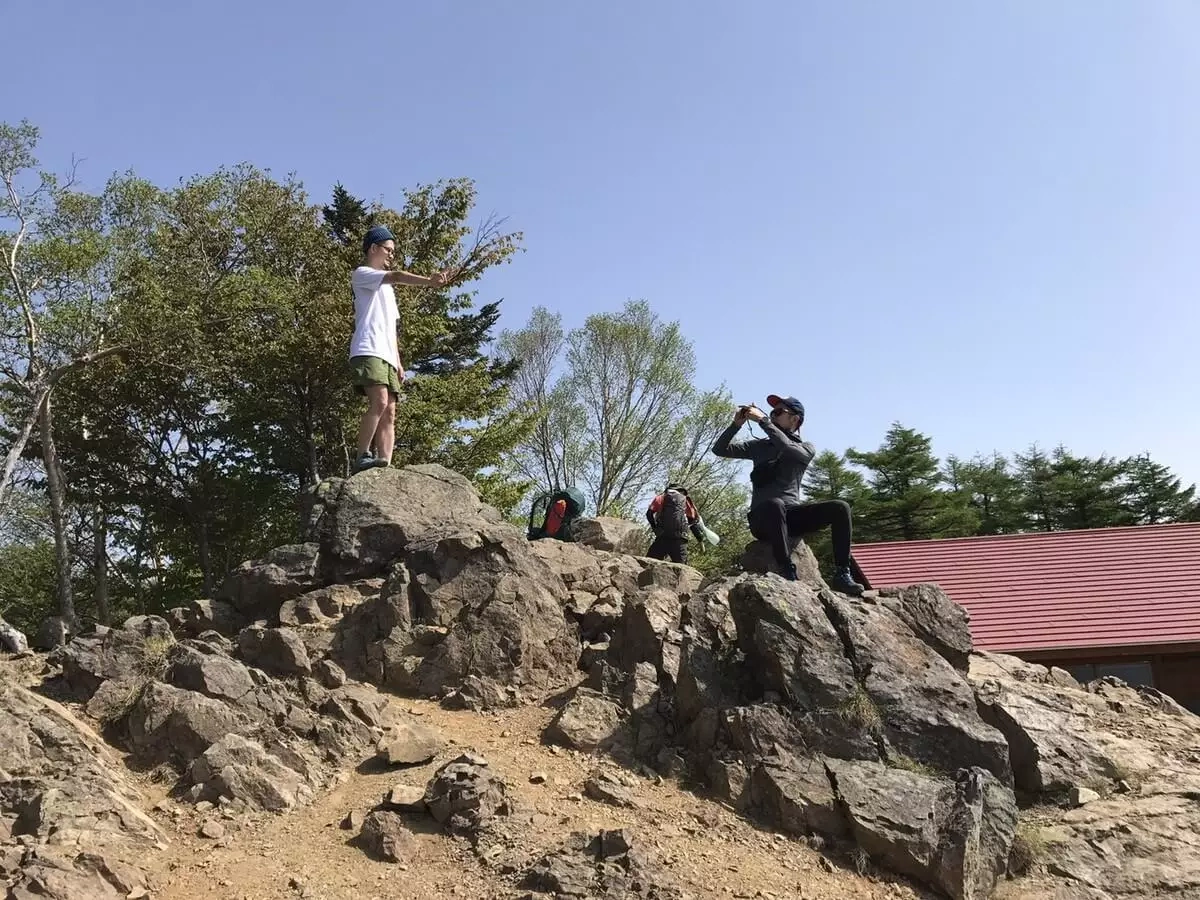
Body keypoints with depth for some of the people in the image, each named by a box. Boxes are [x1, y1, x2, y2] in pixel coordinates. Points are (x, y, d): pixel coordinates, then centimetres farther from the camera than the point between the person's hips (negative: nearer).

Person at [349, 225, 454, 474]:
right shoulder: (361, 274, 8)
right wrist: (430, 281, -26)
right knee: (379, 402, -26)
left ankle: (385, 467, -13)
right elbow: (397, 276, -12)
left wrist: (398, 361, 17)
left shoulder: (386, 288, 34)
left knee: (389, 413, -5)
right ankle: (362, 458, -23)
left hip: (386, 356, 9)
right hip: (368, 352, -8)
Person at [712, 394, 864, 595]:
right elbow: (719, 449, 13)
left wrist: (762, 420, -13)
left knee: (840, 508, -21)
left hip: (791, 515, 2)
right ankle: (788, 573, -40)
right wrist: (737, 424, 1)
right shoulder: (760, 446, 17)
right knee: (775, 504, -39)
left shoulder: (806, 448, 12)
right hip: (764, 516, -1)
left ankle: (842, 574, -21)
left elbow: (787, 448, -13)